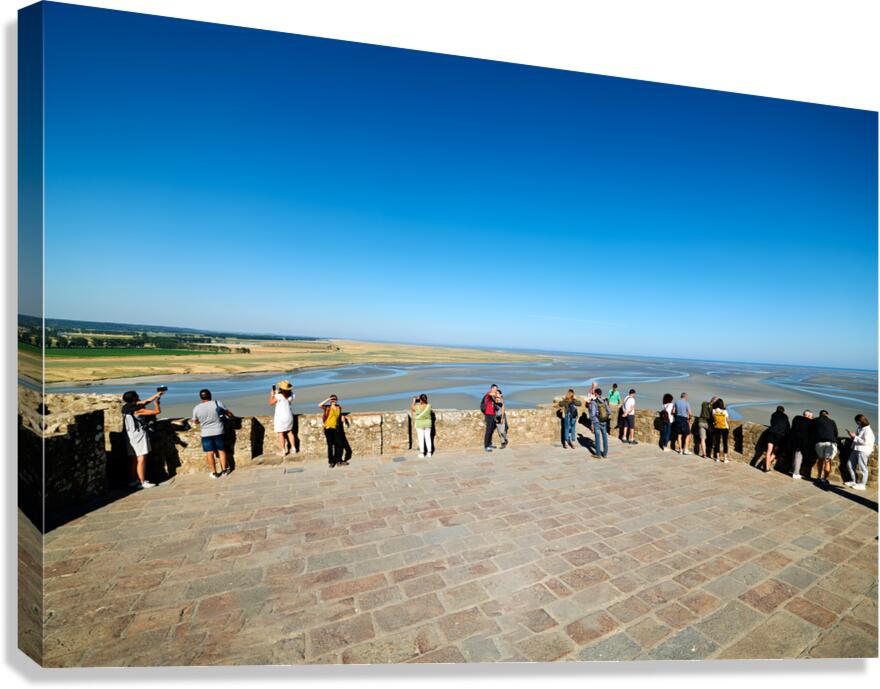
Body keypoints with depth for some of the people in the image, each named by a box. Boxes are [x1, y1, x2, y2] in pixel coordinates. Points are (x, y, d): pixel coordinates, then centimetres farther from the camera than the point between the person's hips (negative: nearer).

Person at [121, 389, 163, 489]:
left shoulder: (126, 407, 6)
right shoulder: (138, 409, -19)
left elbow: (145, 401, 18)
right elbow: (157, 411, -17)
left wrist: (157, 394, 20)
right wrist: (156, 403, 2)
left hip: (130, 436, 9)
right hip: (139, 436, -9)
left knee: (134, 460, 17)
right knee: (141, 460, -3)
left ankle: (134, 481, 25)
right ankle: (142, 482, 1)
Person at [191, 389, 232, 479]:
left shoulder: (196, 408, -7)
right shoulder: (217, 403, -10)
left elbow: (195, 422, 8)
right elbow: (228, 413, 0)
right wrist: (231, 416, 22)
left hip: (206, 434, 0)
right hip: (219, 431, 0)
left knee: (209, 453, 9)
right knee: (221, 451, 13)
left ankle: (214, 473, 13)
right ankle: (224, 470, 19)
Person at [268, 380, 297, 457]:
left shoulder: (278, 396, -20)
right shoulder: (291, 395, -4)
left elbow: (271, 403, -6)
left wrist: (272, 394, 6)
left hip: (280, 417, -6)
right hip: (289, 416, 6)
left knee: (281, 434, 4)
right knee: (289, 431, 20)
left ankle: (283, 451, 8)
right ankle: (293, 447, 27)